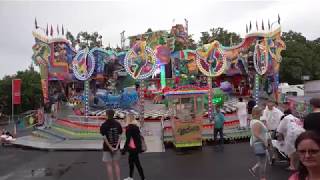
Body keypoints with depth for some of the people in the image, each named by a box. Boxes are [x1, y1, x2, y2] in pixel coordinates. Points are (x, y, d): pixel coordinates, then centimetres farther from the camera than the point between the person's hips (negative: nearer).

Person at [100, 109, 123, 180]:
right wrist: (116, 147, -8)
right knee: (116, 164, 11)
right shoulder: (118, 124, 0)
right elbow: (120, 136, -5)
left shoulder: (104, 125, -10)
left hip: (107, 148, -3)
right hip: (116, 147, 3)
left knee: (109, 165, 6)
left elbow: (105, 138, -15)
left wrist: (110, 148, -10)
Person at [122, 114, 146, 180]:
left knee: (137, 163, -3)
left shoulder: (129, 127, -16)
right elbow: (138, 137, 14)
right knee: (130, 161, 21)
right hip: (136, 147, 9)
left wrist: (124, 149, -14)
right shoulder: (136, 126, 8)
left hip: (133, 148, -9)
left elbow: (128, 139, -18)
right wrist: (139, 147, 21)